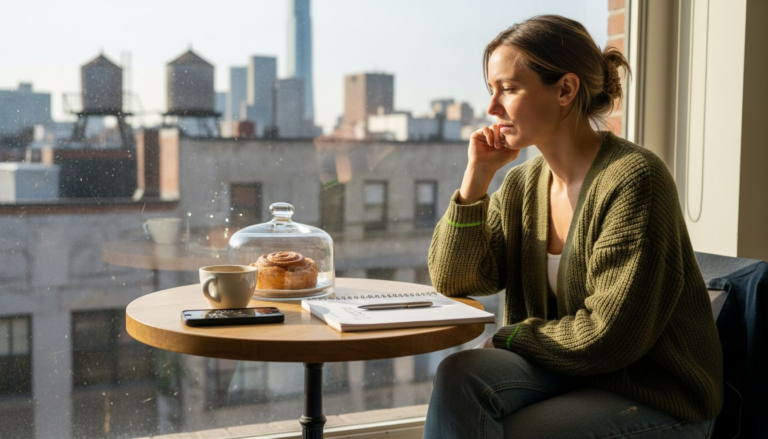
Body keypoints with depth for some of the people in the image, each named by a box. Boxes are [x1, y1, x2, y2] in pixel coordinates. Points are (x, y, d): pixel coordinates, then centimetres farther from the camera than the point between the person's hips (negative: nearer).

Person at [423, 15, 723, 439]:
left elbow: (609, 336, -22)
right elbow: (453, 280, 0)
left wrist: (508, 337, -9)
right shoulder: (522, 183, 4)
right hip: (566, 372, 6)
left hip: (659, 400, -6)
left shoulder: (632, 179, -19)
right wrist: (476, 178, -9)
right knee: (458, 376, -21)